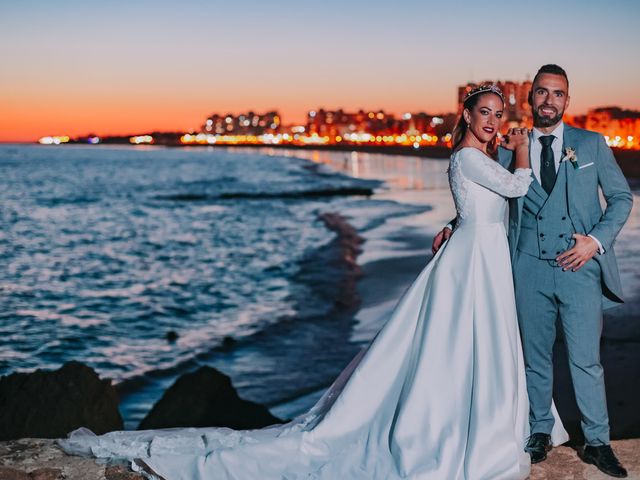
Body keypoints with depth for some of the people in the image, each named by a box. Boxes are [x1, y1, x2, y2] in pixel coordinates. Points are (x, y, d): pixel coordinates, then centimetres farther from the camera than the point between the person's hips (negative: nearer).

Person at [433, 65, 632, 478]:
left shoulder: (592, 144, 5)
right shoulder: (511, 151, 8)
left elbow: (622, 197, 8)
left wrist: (597, 239, -5)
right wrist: (454, 227, 5)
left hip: (580, 265, -1)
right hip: (530, 268, 2)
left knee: (586, 359, 1)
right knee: (536, 356, 11)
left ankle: (598, 442, 15)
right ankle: (541, 432, 26)